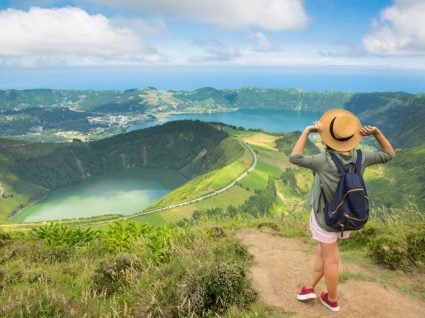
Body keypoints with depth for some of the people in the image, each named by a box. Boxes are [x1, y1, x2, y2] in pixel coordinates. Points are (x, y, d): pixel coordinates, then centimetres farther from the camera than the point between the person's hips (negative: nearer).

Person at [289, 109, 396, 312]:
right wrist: (377, 132, -9)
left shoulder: (325, 160, -28)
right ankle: (310, 287, 31)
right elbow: (389, 154, 4)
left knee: (331, 259, 12)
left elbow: (294, 158, -30)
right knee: (323, 250, 24)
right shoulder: (360, 157, -12)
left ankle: (332, 300, 33)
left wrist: (307, 131, -25)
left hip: (325, 215, -5)